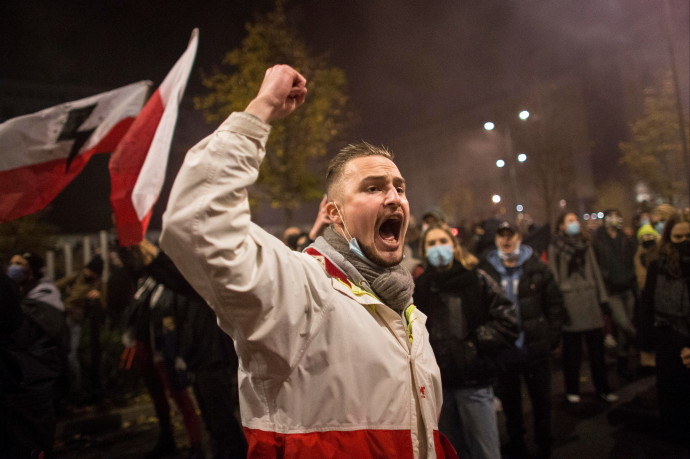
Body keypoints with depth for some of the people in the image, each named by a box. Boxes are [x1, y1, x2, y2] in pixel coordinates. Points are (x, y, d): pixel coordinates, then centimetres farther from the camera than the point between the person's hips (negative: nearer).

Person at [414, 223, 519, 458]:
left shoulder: (477, 280, -5)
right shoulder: (420, 287, 3)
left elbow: (508, 321, -8)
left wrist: (476, 341, -12)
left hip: (474, 383, -3)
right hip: (437, 384, 3)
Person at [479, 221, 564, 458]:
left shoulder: (537, 268, -3)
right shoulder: (486, 270, -4)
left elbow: (554, 303, 1)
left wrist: (552, 336, -3)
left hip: (535, 349, 0)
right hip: (502, 350, 0)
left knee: (542, 401, 15)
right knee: (510, 402, 16)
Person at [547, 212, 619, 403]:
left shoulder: (585, 243, 14)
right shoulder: (555, 246, 0)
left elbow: (595, 271, 14)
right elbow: (554, 275, -2)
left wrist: (602, 296, 8)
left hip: (589, 297, 4)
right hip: (569, 299, -4)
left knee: (596, 345, 6)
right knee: (572, 349, 3)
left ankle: (603, 388, 18)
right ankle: (572, 390, 16)